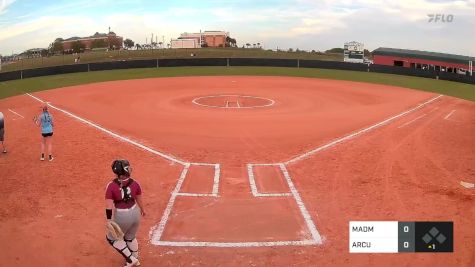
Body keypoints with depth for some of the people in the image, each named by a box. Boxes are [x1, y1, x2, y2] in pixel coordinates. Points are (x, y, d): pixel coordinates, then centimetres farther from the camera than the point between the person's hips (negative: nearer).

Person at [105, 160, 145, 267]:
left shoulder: (111, 186, -17)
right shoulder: (134, 183, -8)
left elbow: (109, 206, -19)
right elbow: (139, 200, 6)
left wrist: (109, 220, -10)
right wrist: (142, 210, 24)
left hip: (121, 217, -4)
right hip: (135, 213, 4)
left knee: (112, 238, 22)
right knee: (130, 238, 29)